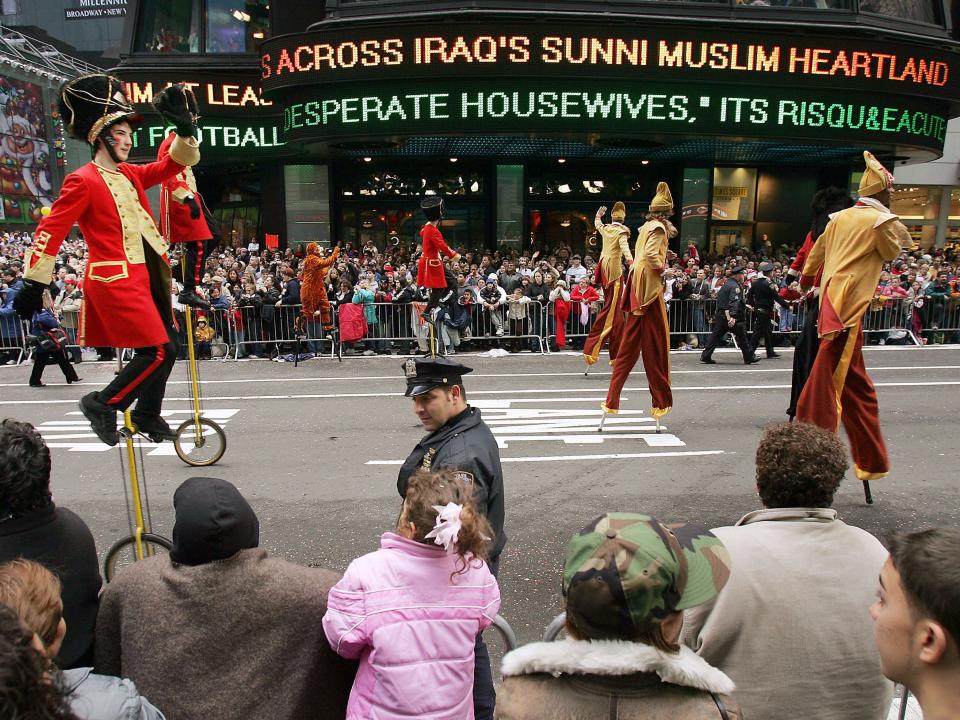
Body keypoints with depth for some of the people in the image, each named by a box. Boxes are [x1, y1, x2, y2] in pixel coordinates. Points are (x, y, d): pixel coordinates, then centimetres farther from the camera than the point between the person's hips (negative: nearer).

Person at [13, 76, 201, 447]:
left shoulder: (129, 174, 14)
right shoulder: (83, 181, -8)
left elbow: (176, 162, 14)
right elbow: (50, 230, -10)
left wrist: (184, 125, -3)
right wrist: (33, 282, -12)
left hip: (145, 275, 9)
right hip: (116, 280, -8)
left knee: (166, 345, 13)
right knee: (159, 351, -12)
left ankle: (147, 415, 28)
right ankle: (103, 404, 6)